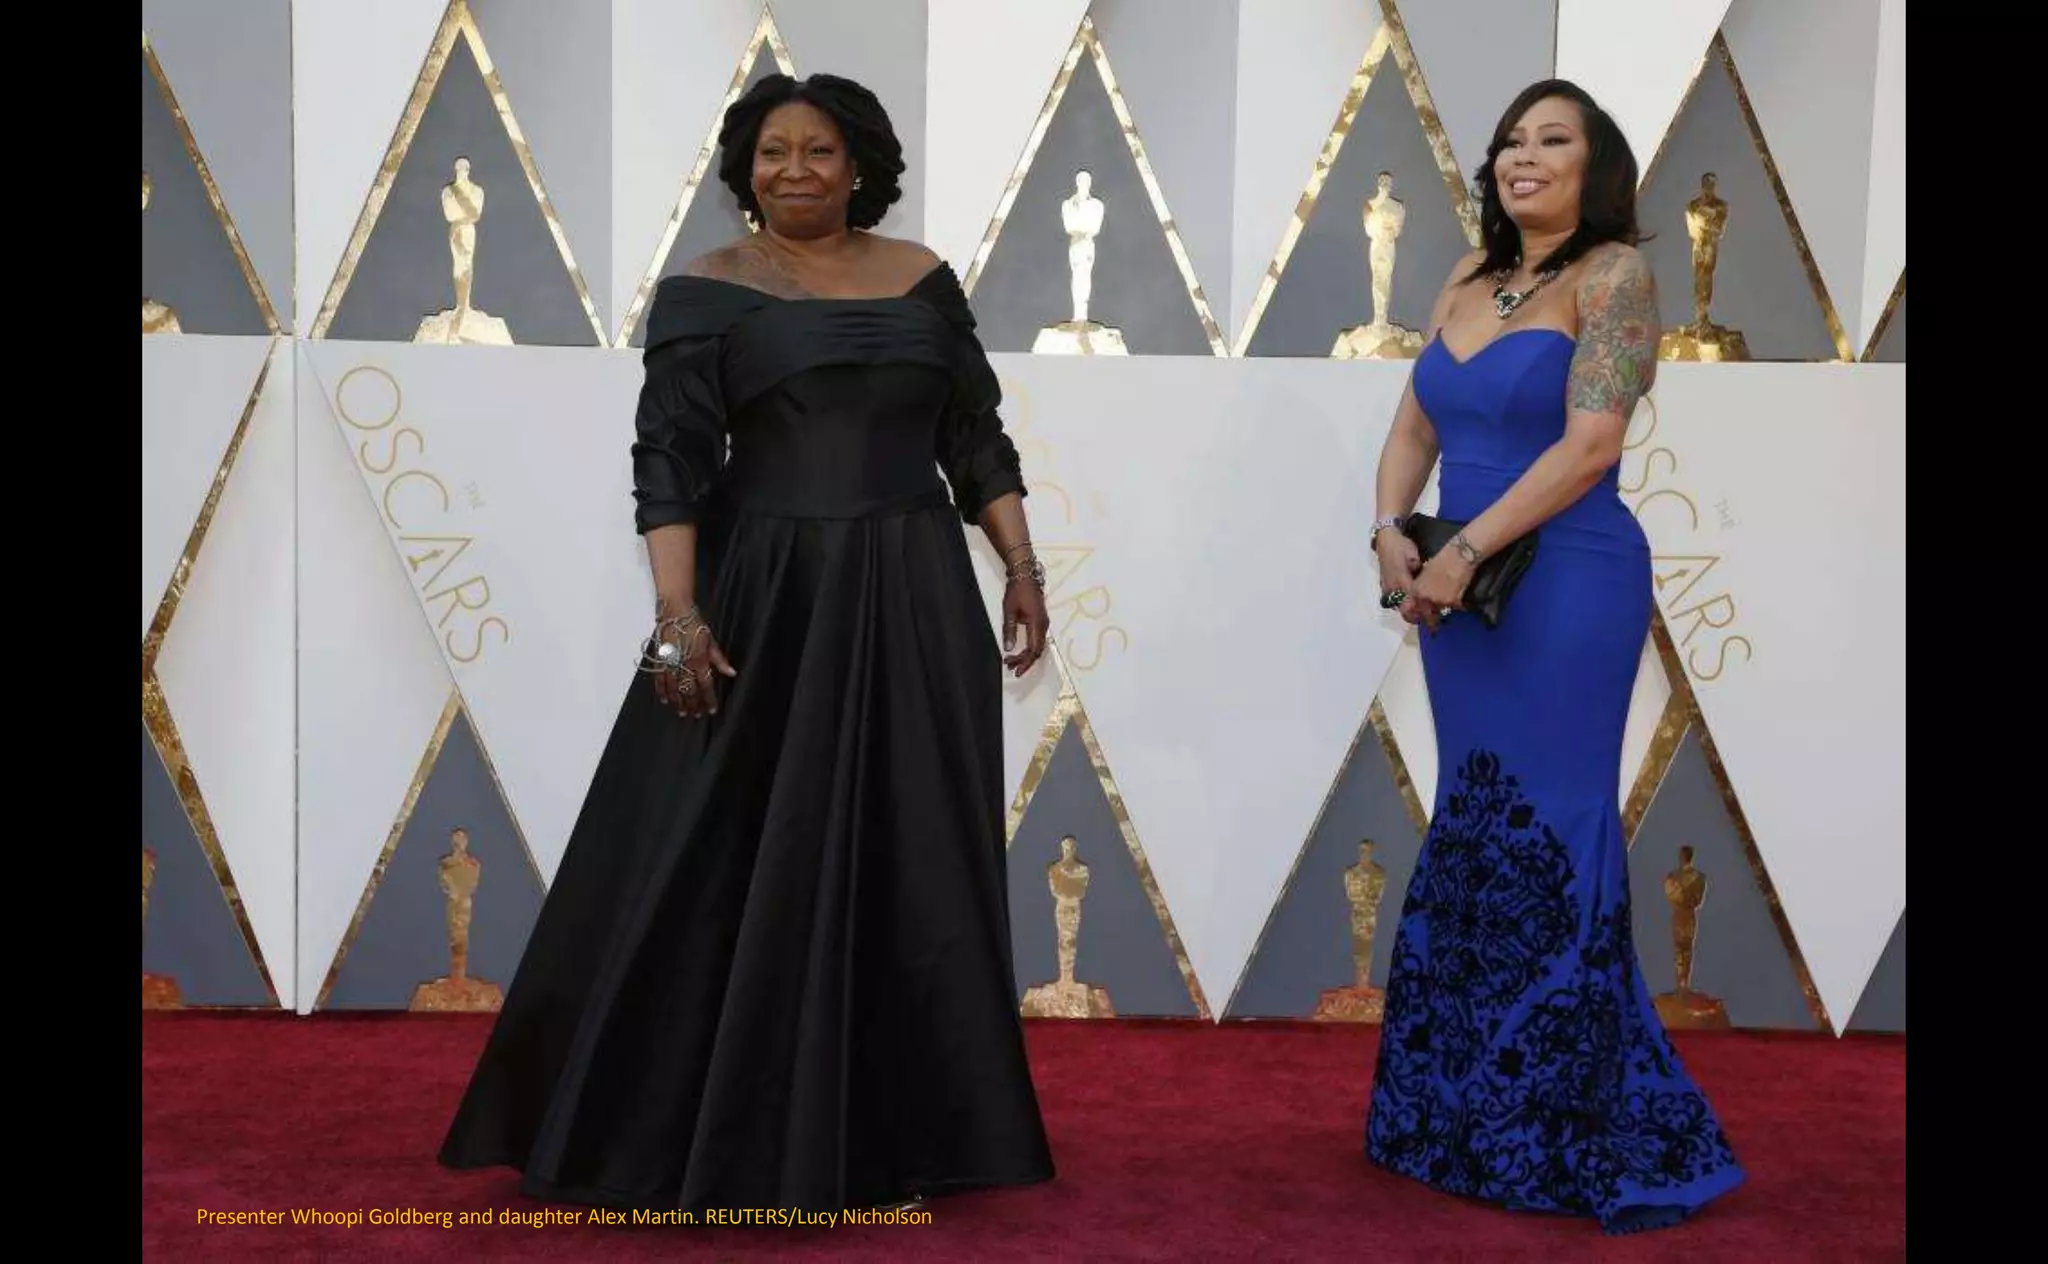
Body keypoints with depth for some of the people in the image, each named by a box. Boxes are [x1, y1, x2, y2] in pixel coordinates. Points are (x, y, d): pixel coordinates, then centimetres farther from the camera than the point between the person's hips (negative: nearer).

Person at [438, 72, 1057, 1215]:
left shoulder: (922, 279, 9)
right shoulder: (707, 293, -1)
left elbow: (977, 439, 11)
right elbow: (668, 465, -7)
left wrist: (1023, 568, 3)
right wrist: (678, 616, -18)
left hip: (912, 606, 3)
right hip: (763, 605, -3)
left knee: (911, 870, 7)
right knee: (734, 869, 3)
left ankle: (896, 1133, 23)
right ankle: (722, 1133, 19)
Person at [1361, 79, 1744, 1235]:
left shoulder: (1613, 275, -7)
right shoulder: (1469, 280, 13)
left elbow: (1589, 444, -16)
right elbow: (1415, 425, 13)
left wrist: (1463, 551, -18)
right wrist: (1392, 533, -5)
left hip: (1567, 586, -7)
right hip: (1461, 588, 7)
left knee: (1549, 843, -4)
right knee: (1472, 839, 12)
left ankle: (1593, 1136, 11)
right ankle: (1475, 1115, 26)